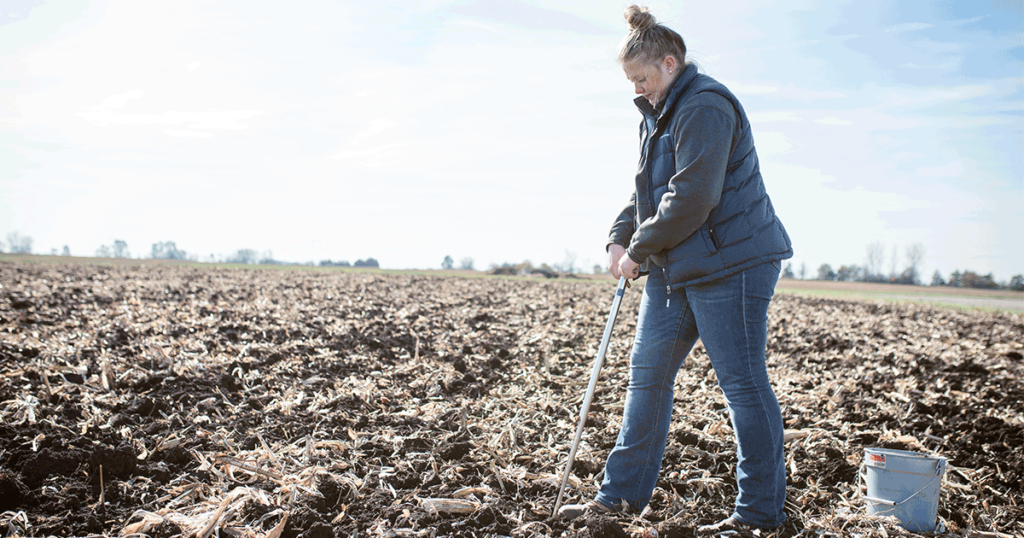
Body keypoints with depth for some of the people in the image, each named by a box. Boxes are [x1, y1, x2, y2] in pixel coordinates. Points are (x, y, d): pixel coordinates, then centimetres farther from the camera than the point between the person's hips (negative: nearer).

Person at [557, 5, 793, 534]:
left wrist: (640, 250, -14)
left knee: (743, 385, -2)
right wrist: (619, 237, 4)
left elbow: (692, 198, -23)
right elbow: (645, 191, 21)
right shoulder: (660, 113, 17)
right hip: (674, 270, 10)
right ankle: (622, 493, 19)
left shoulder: (705, 108, -15)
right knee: (647, 372, 10)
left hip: (731, 266, -10)